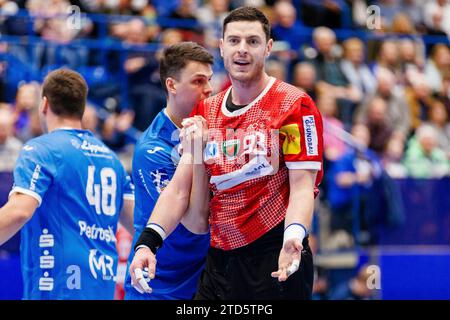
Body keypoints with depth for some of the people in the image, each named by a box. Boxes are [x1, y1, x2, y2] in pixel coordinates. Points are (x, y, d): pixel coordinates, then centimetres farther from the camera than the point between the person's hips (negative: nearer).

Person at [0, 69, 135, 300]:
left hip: (58, 289, -7)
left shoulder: (39, 150, -5)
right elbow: (136, 222, 15)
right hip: (104, 288, 7)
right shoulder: (109, 157, 15)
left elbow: (19, 211, -20)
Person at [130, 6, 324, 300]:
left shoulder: (295, 106, -6)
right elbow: (179, 189, 8)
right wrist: (148, 242, -7)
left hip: (277, 263, -5)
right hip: (219, 261, 5)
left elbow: (302, 187, -12)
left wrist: (293, 238, -30)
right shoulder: (204, 112, 10)